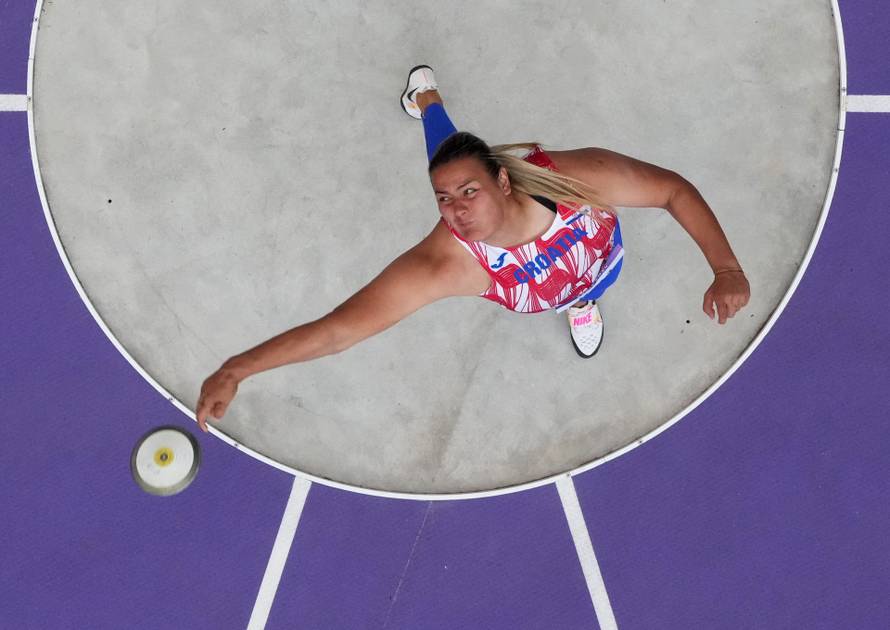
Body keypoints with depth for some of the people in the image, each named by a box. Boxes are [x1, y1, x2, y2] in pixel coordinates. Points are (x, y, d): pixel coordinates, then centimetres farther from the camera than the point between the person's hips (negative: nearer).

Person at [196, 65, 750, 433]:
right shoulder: (445, 264, -50)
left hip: (593, 246, -1)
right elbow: (335, 330, -52)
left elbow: (673, 189, -31)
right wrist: (235, 370, -60)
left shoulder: (579, 177, -48)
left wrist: (726, 269, -41)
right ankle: (428, 98, 57)